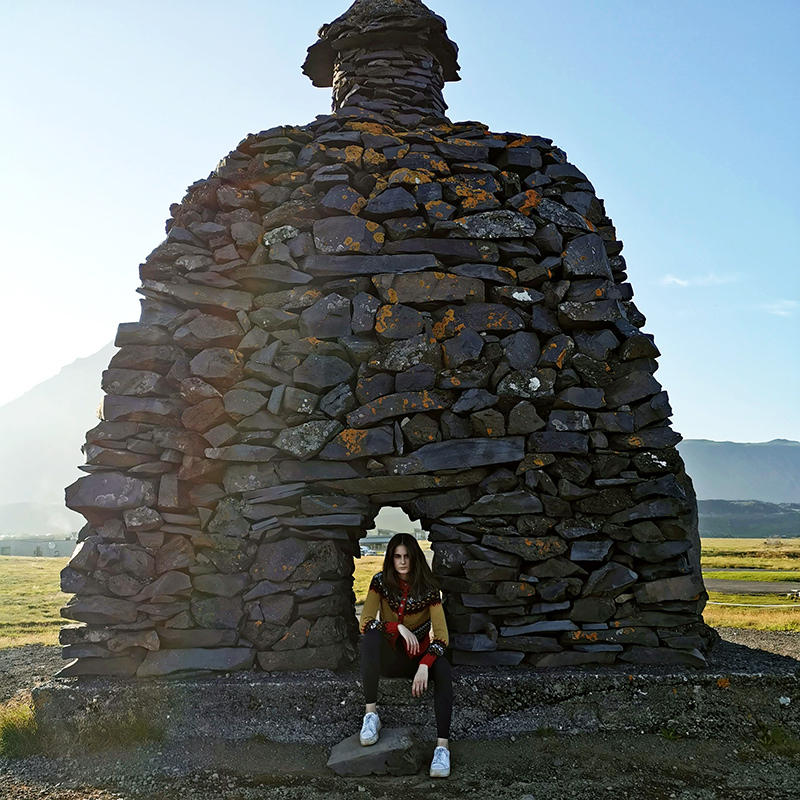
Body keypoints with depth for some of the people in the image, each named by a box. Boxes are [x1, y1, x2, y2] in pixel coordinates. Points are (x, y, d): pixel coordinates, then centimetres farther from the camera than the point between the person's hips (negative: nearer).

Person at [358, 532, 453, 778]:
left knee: (442, 667, -34)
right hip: (388, 658, 0)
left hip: (418, 656, 0)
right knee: (371, 636, -33)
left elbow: (441, 635, -15)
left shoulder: (428, 589, -7)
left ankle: (443, 745, -44)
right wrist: (398, 627, -27)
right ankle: (371, 713, -30)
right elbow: (365, 622, -13)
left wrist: (424, 665, -31)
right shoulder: (381, 582, -4)